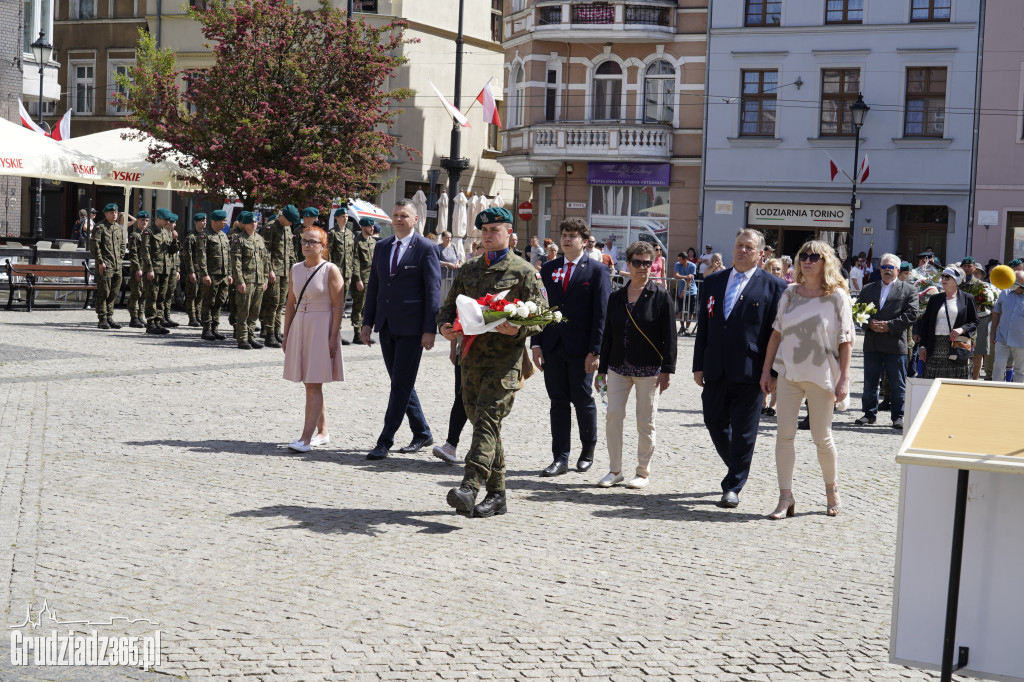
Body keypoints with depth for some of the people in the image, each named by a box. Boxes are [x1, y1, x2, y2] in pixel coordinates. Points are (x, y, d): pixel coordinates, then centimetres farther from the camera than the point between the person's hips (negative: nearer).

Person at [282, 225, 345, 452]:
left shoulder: (331, 270, -8)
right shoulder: (295, 270, 9)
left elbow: (338, 305, -11)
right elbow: (291, 303, 14)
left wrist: (333, 337, -17)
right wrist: (286, 332, 10)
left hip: (321, 328, -6)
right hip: (299, 327, 6)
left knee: (313, 385, -9)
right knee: (310, 385, 11)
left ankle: (306, 438, -12)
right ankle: (323, 432, 22)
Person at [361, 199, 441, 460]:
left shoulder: (426, 248, -5)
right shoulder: (382, 247, 12)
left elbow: (433, 291, -8)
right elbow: (373, 286, 16)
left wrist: (430, 329, -13)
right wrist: (367, 322, 9)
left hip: (411, 328, -7)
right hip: (386, 326, 7)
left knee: (401, 384, -5)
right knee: (401, 383, 12)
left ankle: (385, 441, -3)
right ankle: (422, 433, 25)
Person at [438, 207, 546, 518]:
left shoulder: (524, 271, 0)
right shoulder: (468, 269, 17)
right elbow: (449, 306, 20)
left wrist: (517, 329, -24)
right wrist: (445, 326, -3)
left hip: (505, 360, -6)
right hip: (472, 358, 6)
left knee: (487, 420, -17)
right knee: (481, 423, 9)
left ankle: (470, 486, -25)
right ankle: (497, 494, 17)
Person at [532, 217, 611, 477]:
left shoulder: (597, 270, -2)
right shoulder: (548, 269, 11)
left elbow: (601, 313, -6)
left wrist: (595, 350, -13)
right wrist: (536, 343, 3)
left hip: (581, 349, -4)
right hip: (553, 346, 4)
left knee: (583, 401, 5)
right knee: (558, 402, 5)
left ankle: (588, 451, 26)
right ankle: (560, 459, 10)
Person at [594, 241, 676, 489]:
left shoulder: (660, 296, -3)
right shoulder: (616, 297, 8)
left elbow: (669, 336, -5)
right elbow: (608, 335, 12)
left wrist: (666, 370, -11)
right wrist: (602, 368, 10)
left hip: (648, 368, -3)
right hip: (619, 366, 3)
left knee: (645, 421, 3)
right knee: (613, 415, -3)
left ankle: (643, 472, 16)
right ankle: (615, 470, 10)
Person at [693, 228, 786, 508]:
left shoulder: (773, 286, -1)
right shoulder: (713, 281, 12)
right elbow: (703, 326, 13)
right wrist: (699, 365, 7)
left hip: (749, 371, -5)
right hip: (715, 370, 5)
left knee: (743, 431, -1)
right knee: (714, 423, 12)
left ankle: (733, 486, 8)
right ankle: (738, 469, 34)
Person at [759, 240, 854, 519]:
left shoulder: (837, 296, -3)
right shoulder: (790, 293, 6)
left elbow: (846, 341, -5)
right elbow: (776, 333, 10)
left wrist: (844, 379, -10)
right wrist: (766, 370, 7)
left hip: (822, 375, -3)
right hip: (788, 373, 3)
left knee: (822, 437, 4)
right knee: (785, 434, -2)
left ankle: (831, 489, 26)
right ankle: (786, 498, 3)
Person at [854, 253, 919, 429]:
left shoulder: (909, 290, 3)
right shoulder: (868, 289, 14)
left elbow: (911, 315, -6)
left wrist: (889, 325, -15)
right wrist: (870, 324, -9)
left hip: (896, 344, -3)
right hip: (872, 344, 3)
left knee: (898, 384, 2)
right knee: (870, 382, 8)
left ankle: (898, 416, 11)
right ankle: (870, 413, 18)